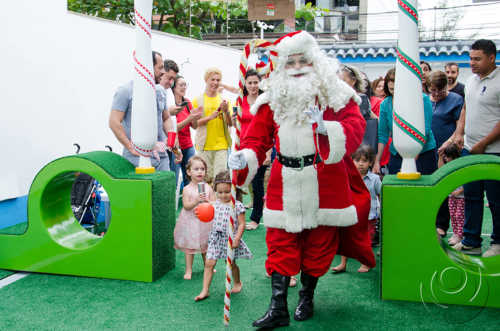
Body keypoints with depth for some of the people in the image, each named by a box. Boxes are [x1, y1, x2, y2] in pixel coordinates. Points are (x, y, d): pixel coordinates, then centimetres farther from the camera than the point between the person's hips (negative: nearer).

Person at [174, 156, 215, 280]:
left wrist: (207, 201, -23)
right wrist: (196, 201, -29)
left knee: (206, 246, 15)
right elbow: (186, 206, -15)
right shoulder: (187, 189, -8)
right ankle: (188, 269, 14)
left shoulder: (208, 187, -1)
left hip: (205, 220, 2)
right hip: (190, 222, -2)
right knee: (189, 246, 3)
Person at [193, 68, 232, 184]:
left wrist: (226, 111, -13)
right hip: (204, 144, -1)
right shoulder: (198, 100, 5)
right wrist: (210, 117, -16)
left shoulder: (224, 100, 11)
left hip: (221, 144, 1)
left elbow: (230, 123, 7)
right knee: (206, 177, 0)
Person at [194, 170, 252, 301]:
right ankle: (205, 290, 5)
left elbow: (241, 224, -10)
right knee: (209, 263, -3)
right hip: (216, 238, 4)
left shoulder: (237, 206, -11)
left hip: (230, 239, -3)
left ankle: (237, 283, 40)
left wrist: (236, 238, -18)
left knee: (231, 263, 13)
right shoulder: (215, 204, 3)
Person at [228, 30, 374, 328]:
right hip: (285, 183, 2)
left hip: (324, 183, -1)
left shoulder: (336, 94, -2)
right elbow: (257, 136, 4)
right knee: (280, 242, 0)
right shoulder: (272, 99, 6)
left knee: (319, 241, 10)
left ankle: (307, 297, 32)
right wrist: (244, 157, -17)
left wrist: (325, 127, -29)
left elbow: (355, 128, -11)